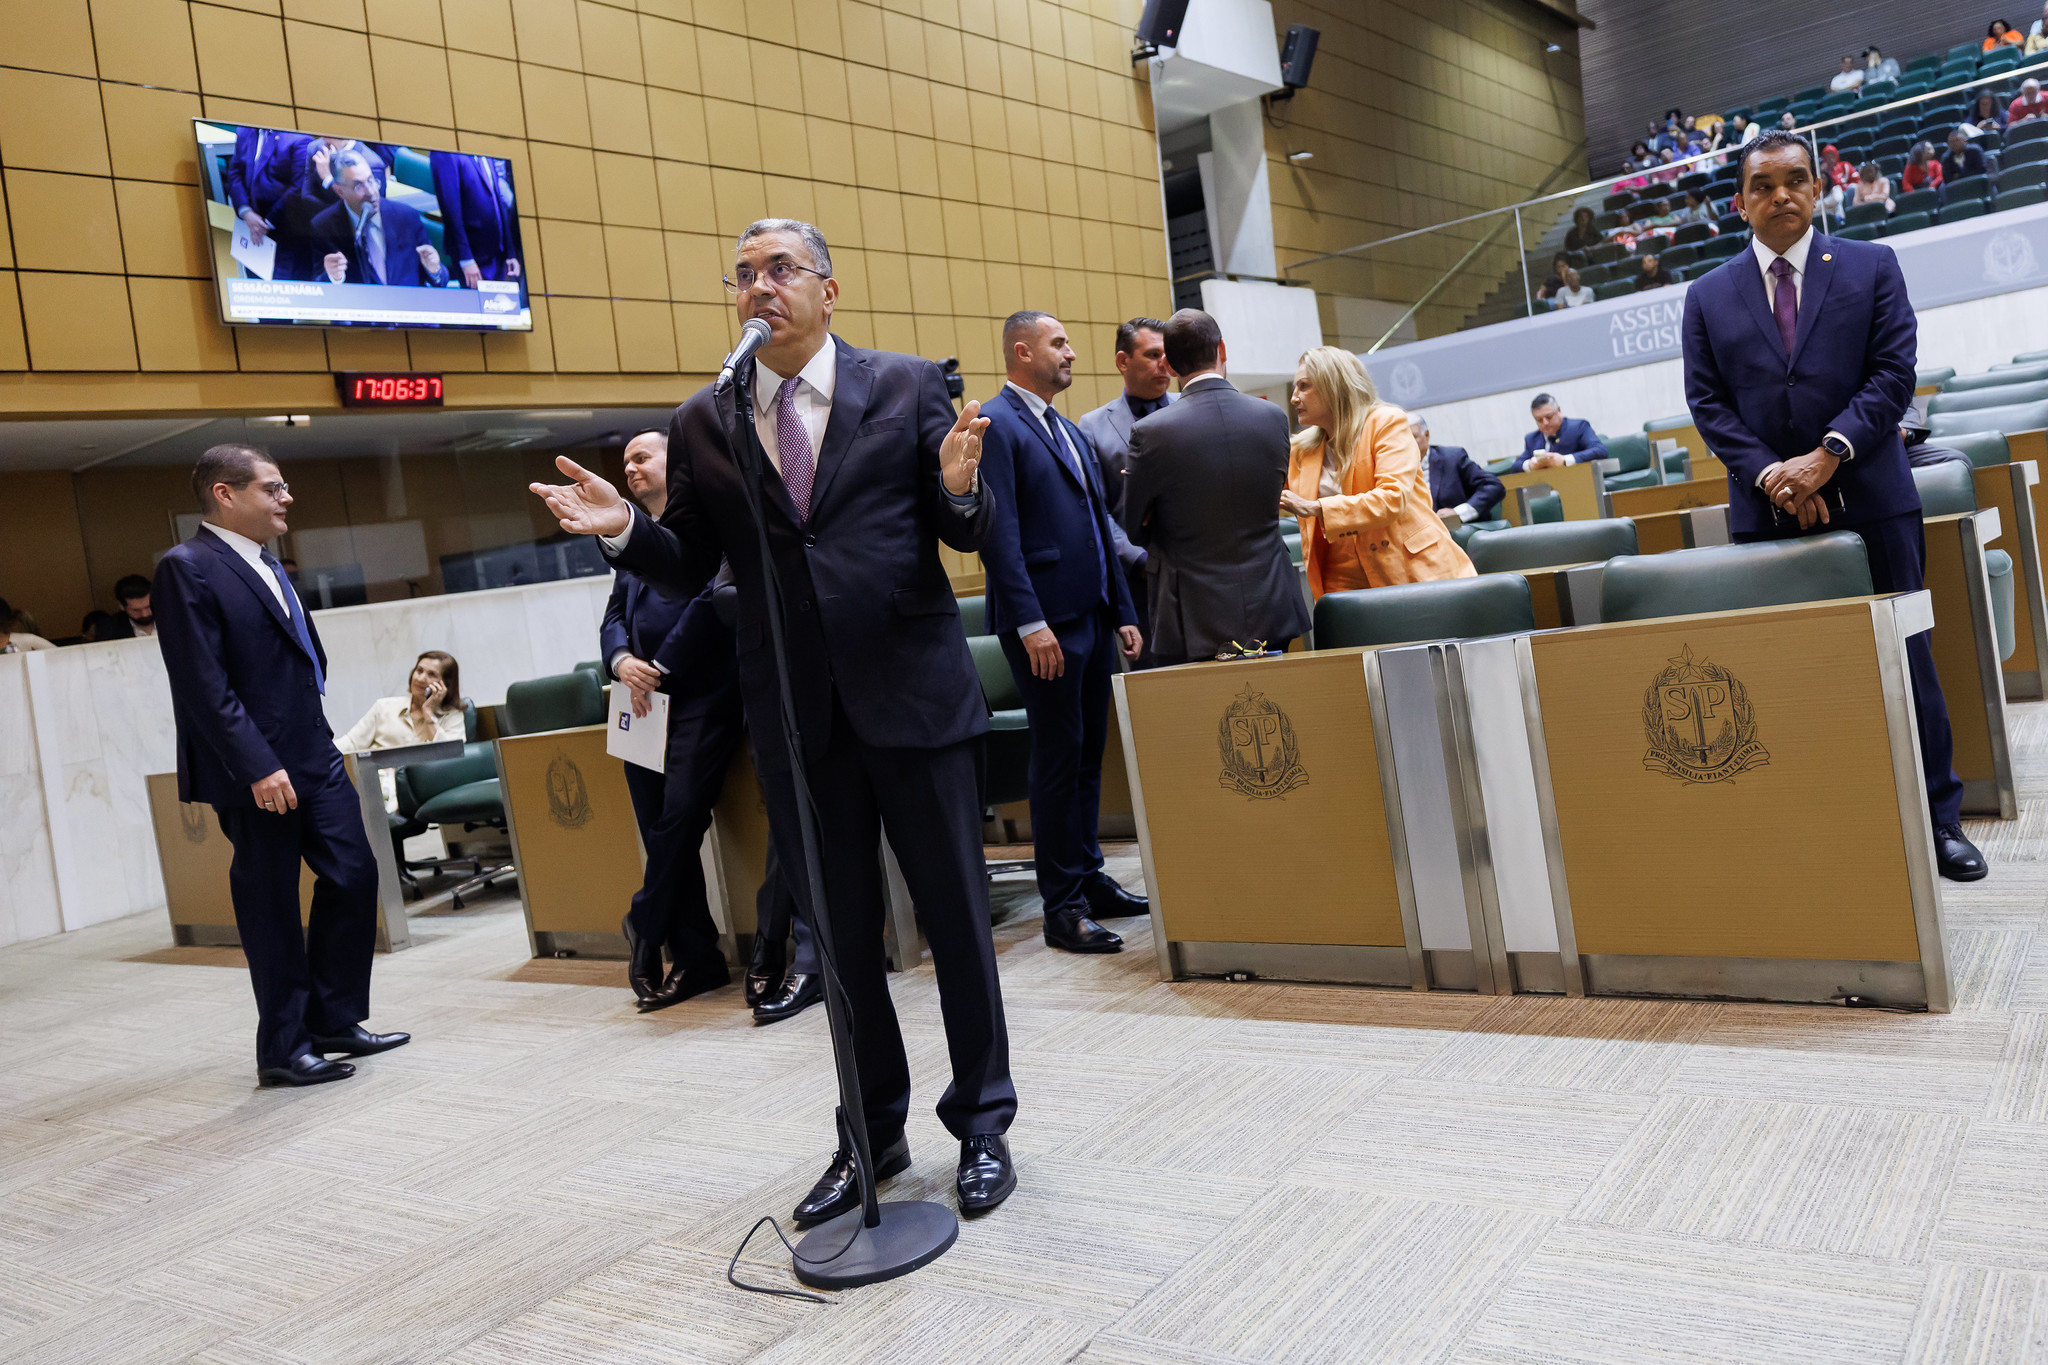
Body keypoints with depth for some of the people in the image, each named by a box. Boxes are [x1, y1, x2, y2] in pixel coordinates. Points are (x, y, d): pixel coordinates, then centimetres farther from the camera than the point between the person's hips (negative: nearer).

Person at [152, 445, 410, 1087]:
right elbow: (203, 684, -18)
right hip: (255, 773, -8)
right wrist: (257, 767, -23)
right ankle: (283, 1050, 15)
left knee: (354, 876, 8)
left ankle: (333, 1022, 22)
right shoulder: (187, 568, -11)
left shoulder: (266, 565, 16)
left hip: (315, 757, 8)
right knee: (271, 907, 2)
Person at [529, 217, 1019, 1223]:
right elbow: (690, 570, 8)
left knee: (956, 917, 6)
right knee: (839, 933, 13)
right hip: (793, 715, 3)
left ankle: (982, 1124, 24)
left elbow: (968, 537, 1)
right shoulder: (702, 424, 8)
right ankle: (873, 1132, 30)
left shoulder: (908, 386, 2)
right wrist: (624, 530, -11)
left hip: (913, 692, -2)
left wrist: (958, 488, -21)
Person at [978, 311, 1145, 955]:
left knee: (1088, 751, 13)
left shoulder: (1070, 431, 20)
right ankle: (1062, 906, 4)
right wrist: (1030, 621, -22)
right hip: (1047, 621, -8)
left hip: (1094, 616, 8)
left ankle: (1088, 876, 24)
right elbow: (998, 532, -17)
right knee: (1058, 756, -4)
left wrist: (1124, 611, 17)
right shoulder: (994, 424, -8)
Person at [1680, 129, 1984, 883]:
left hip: (1870, 501, -1)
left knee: (1904, 657, 4)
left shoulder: (1871, 267, 6)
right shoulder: (1708, 296, 9)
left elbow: (1894, 371, -2)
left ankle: (1937, 816, 16)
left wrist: (1826, 456, -16)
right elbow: (1707, 402, 2)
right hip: (1766, 511, 1)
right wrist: (1771, 475, -12)